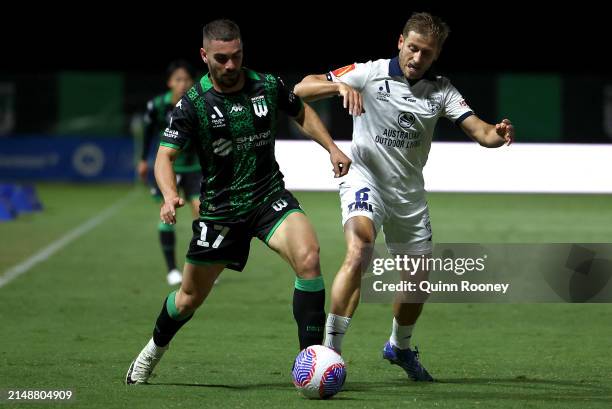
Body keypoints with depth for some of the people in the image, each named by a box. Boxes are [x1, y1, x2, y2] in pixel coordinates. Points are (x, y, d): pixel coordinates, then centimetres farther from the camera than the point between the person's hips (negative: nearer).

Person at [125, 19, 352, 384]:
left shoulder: (268, 86, -3)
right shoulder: (193, 104, -11)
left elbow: (302, 113, 18)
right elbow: (165, 156, -12)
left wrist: (331, 147, 6)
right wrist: (170, 196, -31)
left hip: (269, 196, 1)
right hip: (219, 208, -1)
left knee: (308, 256, -28)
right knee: (191, 297, 9)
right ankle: (155, 349, 42)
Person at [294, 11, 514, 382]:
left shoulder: (440, 90, 2)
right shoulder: (369, 74, -9)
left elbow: (478, 130, -8)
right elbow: (301, 90, -13)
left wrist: (497, 134, -32)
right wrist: (340, 86, -32)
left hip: (409, 192, 5)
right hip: (366, 179, -5)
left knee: (418, 281, 12)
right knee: (359, 250, -32)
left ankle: (400, 347, 42)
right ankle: (330, 349, -31)